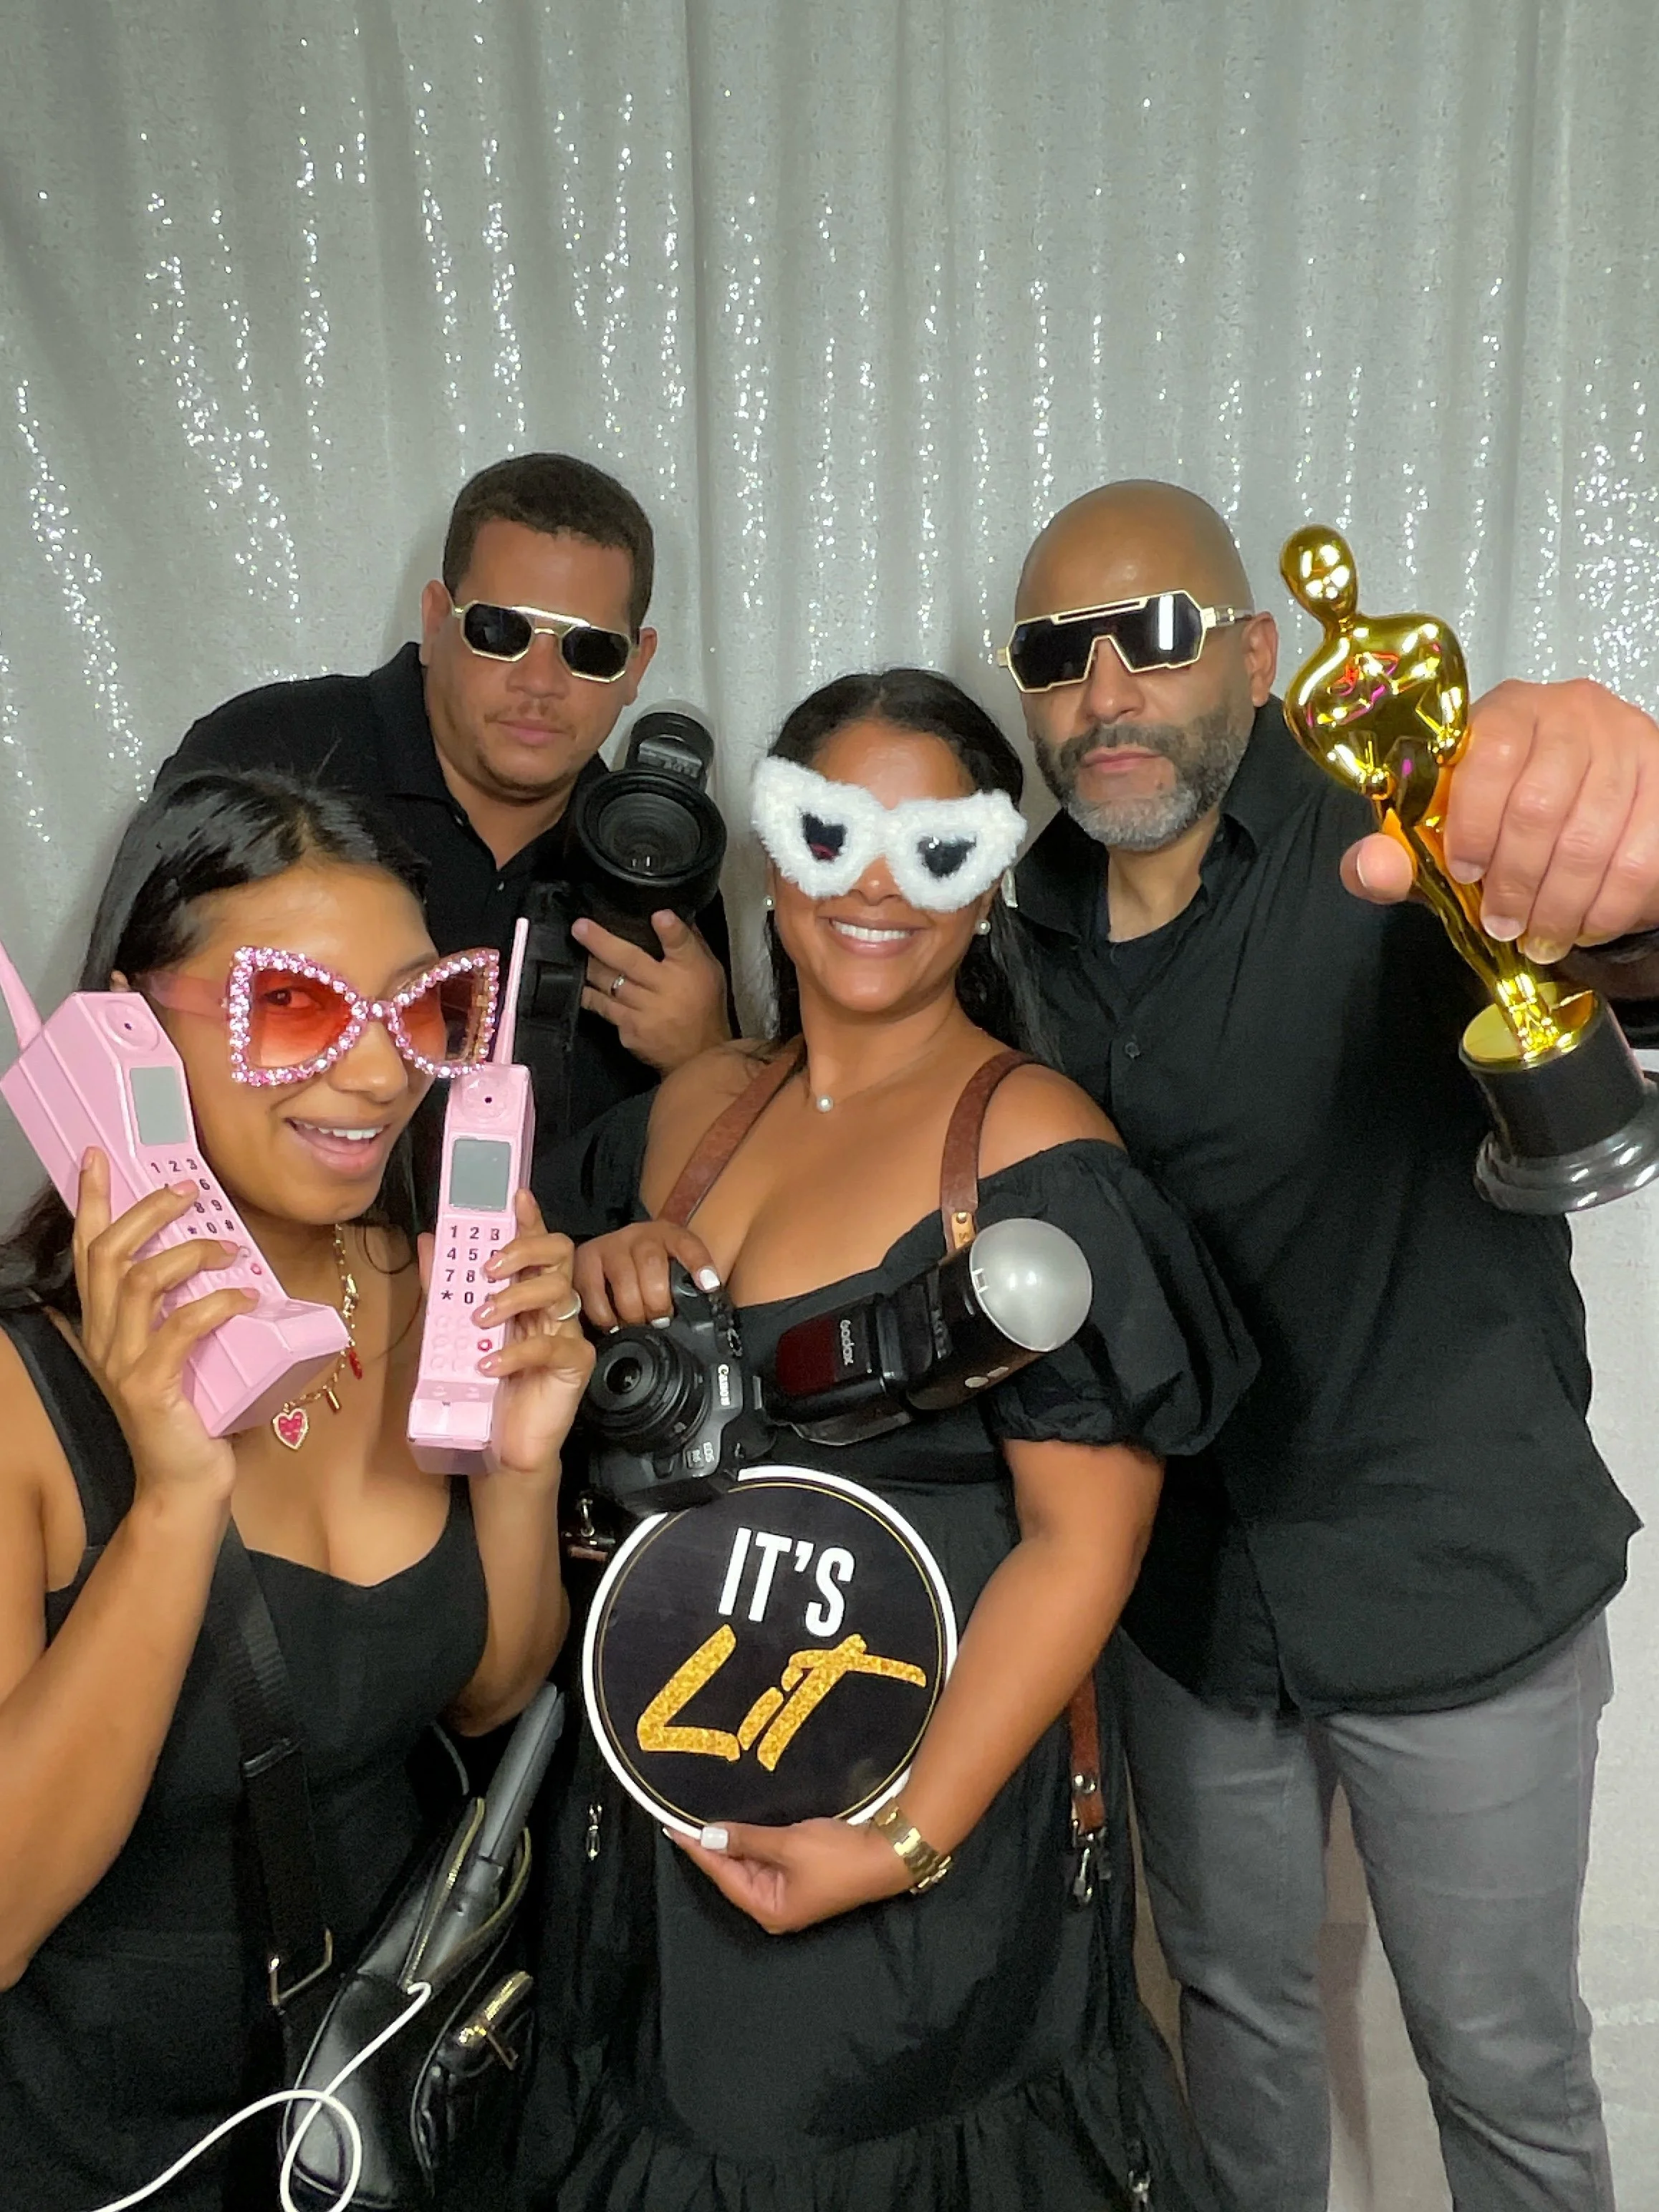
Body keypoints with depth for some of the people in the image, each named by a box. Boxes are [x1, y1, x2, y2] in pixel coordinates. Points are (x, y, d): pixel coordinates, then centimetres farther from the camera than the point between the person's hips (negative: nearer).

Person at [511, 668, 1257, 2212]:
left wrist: (912, 1839, -22)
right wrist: (598, 1286, -7)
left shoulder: (1031, 1146, -16)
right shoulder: (697, 1102, 3)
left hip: (923, 1802, -6)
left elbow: (1084, 1539, -18)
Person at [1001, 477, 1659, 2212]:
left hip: (1459, 1594, -4)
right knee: (1233, 1998, 25)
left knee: (1504, 2066, 16)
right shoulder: (1022, 923, -2)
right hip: (1189, 1592, 4)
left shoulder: (1400, 842, -18)